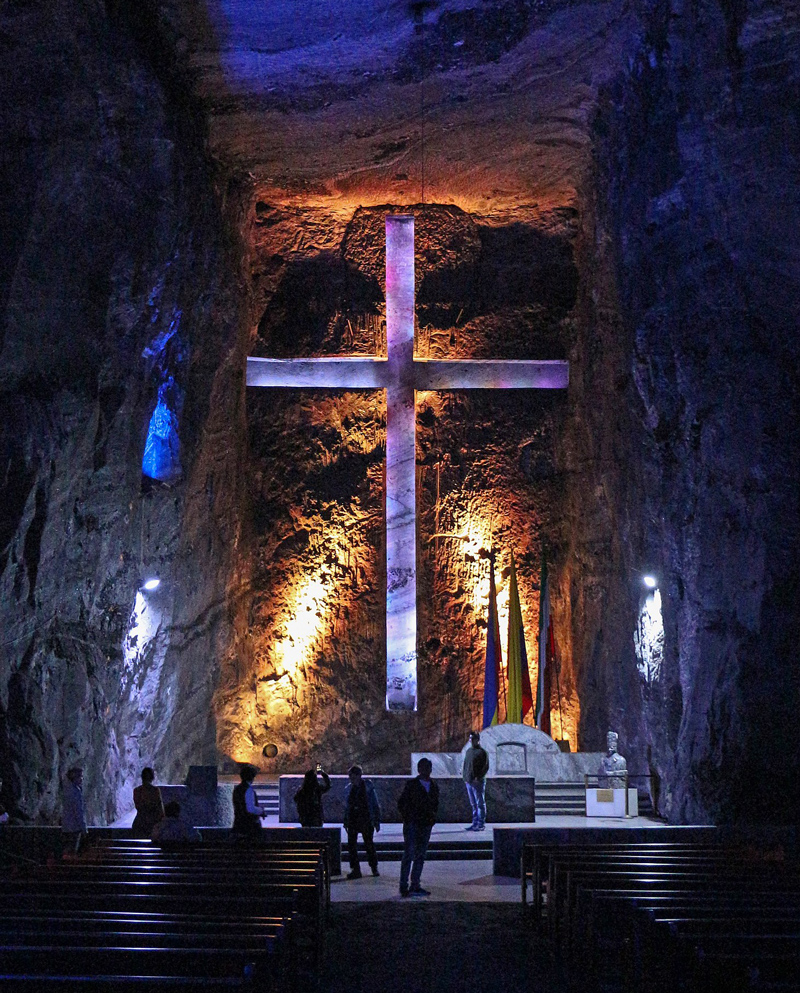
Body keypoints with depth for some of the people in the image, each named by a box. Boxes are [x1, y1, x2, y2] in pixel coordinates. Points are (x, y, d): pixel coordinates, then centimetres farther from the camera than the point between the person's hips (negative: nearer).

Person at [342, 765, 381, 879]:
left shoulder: (368, 787, -4)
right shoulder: (348, 789, 7)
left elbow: (375, 805, 0)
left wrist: (377, 821, -2)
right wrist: (346, 822, 12)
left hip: (366, 820, -3)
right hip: (352, 821, 3)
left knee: (369, 844, 3)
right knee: (351, 845, -3)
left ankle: (374, 867, 20)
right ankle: (355, 869, 3)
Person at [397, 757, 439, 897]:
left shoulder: (434, 787, 13)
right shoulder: (411, 785, -2)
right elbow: (401, 803, 0)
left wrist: (432, 817, 6)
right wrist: (408, 818, -7)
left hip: (425, 826, 5)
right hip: (412, 825, -5)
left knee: (420, 856, 8)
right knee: (408, 855, -7)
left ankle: (415, 886, 13)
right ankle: (403, 886, -4)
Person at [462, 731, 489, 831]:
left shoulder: (482, 752, -8)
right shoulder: (468, 751, 15)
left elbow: (486, 767, -12)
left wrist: (478, 777, -18)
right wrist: (465, 776, 11)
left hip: (478, 782, -8)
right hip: (468, 781, 8)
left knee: (480, 804, -2)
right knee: (473, 804, 13)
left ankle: (481, 824, 1)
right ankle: (475, 823, 19)